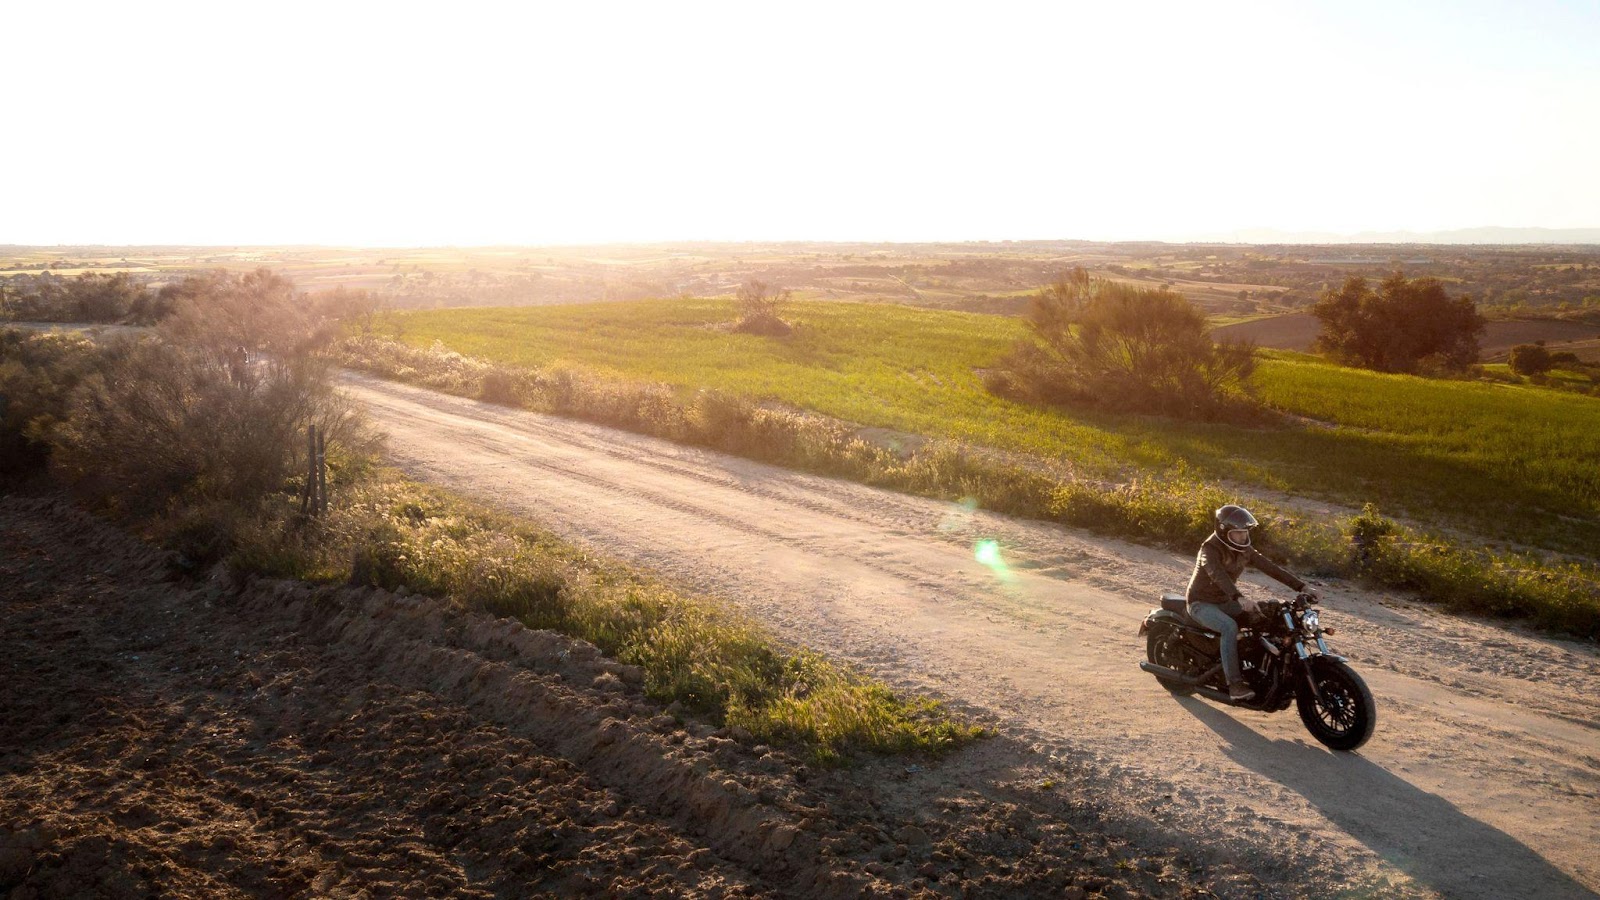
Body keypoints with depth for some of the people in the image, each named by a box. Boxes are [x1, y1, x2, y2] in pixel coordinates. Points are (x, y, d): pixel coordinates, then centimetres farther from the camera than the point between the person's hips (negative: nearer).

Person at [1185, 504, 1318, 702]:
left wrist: (1302, 587, -14)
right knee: (1230, 627, -33)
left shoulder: (1244, 550, 2)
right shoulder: (1210, 549, -22)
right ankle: (1234, 683, -33)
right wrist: (1240, 599, -55)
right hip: (1201, 603, -7)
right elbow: (1218, 575, -40)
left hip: (1225, 602, 7)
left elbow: (1270, 567, -4)